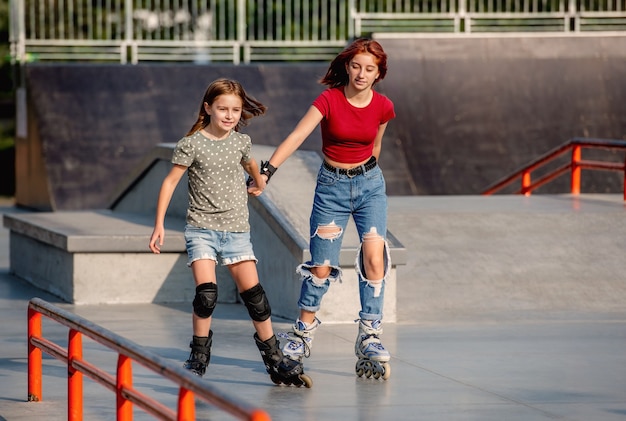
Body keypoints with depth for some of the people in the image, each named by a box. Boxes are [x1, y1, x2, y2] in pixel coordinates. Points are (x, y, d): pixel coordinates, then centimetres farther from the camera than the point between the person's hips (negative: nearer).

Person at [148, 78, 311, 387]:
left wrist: (259, 183, 45)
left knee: (253, 292, -1)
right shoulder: (192, 144, -6)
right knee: (206, 292, -16)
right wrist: (159, 225, -5)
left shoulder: (242, 142, 6)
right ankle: (198, 358, 0)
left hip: (236, 229, 3)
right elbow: (170, 182, -2)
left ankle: (274, 359, 9)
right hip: (201, 228, -3)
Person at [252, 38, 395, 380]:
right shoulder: (329, 100, -13)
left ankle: (369, 337, -10)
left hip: (369, 184, 2)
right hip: (332, 185, -2)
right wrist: (267, 170, -34)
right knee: (322, 266, 0)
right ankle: (303, 333, 21)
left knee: (374, 256, -16)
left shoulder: (383, 107, -3)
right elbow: (297, 136, -23)